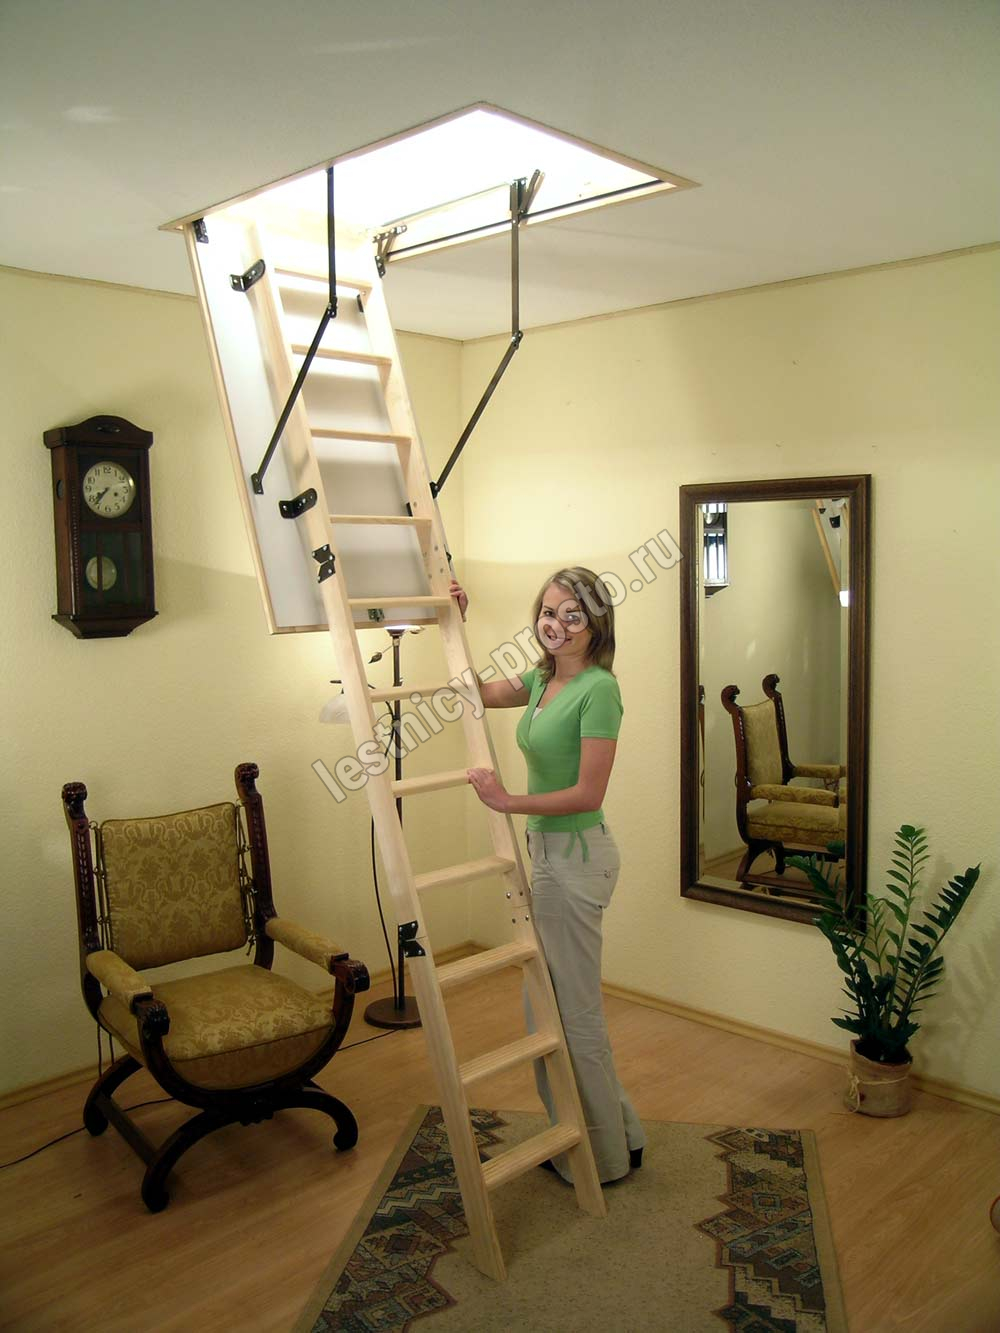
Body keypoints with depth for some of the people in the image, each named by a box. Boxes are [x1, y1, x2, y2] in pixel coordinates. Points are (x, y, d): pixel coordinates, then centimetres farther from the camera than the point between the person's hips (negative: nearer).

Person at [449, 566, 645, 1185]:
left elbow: (588, 794, -21)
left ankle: (602, 1157, 24)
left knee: (574, 1010, 4)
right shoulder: (542, 679, 7)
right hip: (549, 851, 9)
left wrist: (510, 802, -18)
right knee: (549, 1004, 19)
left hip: (575, 856, -9)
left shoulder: (597, 689, -18)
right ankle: (616, 1133, 36)